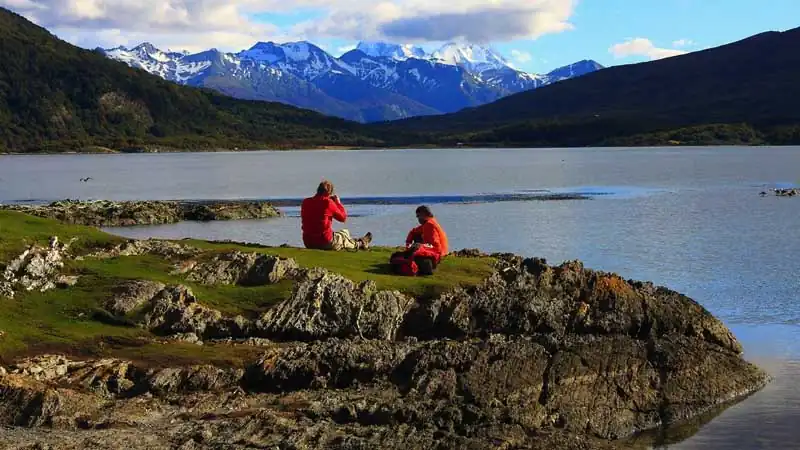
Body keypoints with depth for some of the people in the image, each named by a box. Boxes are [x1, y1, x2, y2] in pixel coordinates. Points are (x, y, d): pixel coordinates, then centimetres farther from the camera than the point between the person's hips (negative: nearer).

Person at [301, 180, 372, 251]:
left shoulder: (305, 202, 1)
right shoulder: (328, 202, -15)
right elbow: (343, 218, -3)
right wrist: (338, 202, 9)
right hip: (325, 243, -6)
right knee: (344, 233, 24)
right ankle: (360, 244, 51)